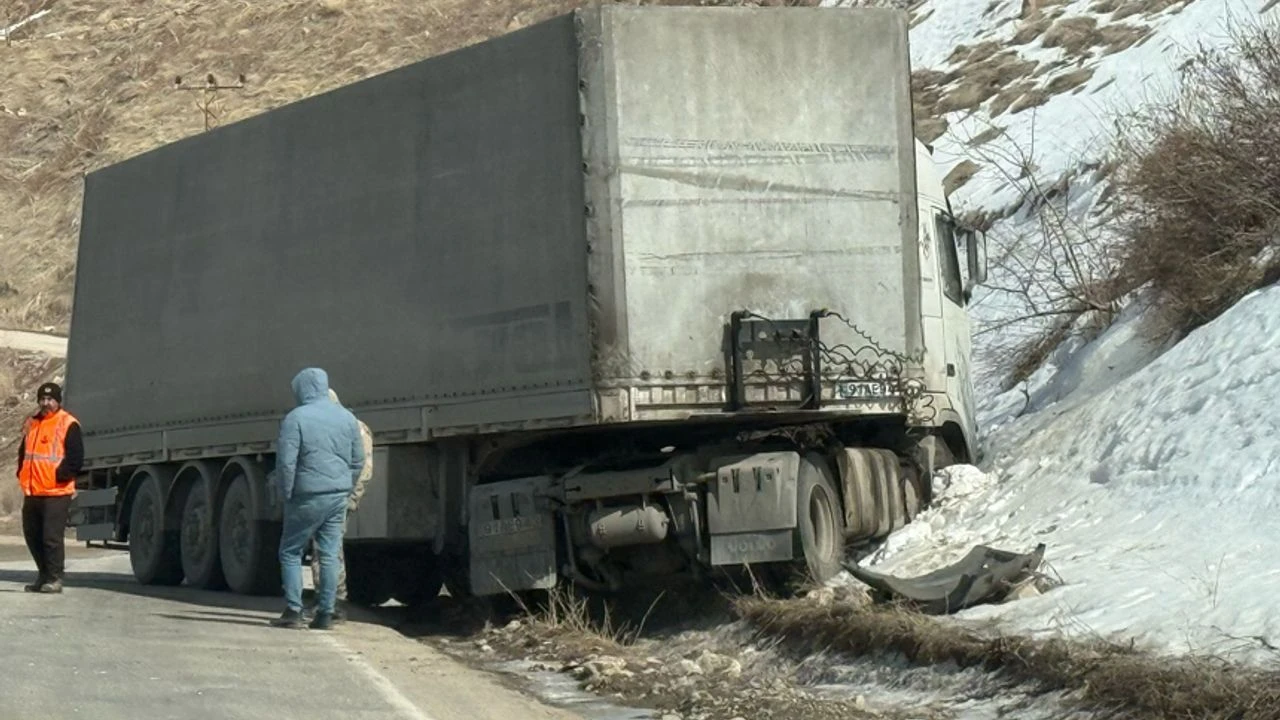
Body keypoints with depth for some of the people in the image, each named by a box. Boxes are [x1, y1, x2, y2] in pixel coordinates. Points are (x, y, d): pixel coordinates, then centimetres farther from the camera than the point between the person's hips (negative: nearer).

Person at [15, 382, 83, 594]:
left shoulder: (68, 425, -5)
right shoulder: (31, 424, 16)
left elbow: (76, 459, -9)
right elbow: (23, 452, 26)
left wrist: (59, 476, -14)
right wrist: (22, 474, 13)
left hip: (56, 493, -7)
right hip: (32, 492, 7)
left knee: (52, 536, -9)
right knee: (32, 535, 12)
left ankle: (54, 578, -1)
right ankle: (43, 574, 25)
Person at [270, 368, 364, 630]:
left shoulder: (296, 418, -9)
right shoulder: (347, 418, 9)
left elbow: (286, 462, -13)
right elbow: (358, 461, 12)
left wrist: (286, 494, -3)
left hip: (308, 497, -5)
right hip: (339, 496, 5)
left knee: (291, 552, 6)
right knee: (329, 555, 7)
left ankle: (293, 611, 0)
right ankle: (325, 614, 7)